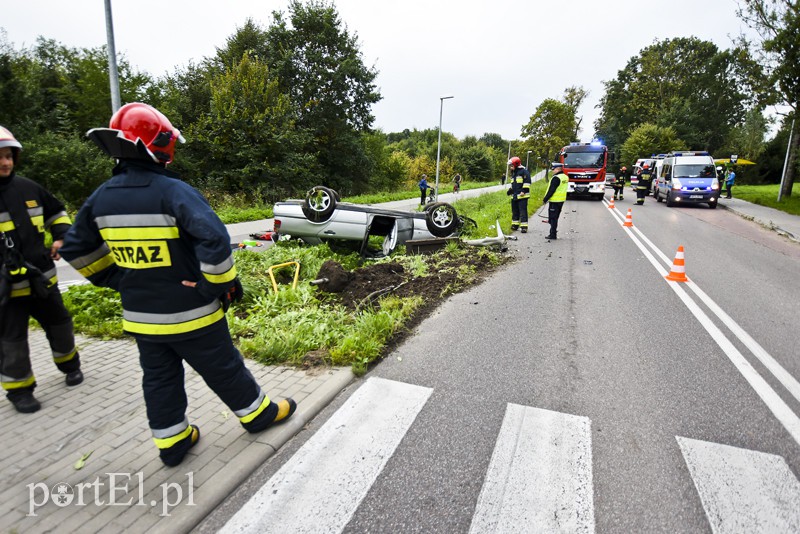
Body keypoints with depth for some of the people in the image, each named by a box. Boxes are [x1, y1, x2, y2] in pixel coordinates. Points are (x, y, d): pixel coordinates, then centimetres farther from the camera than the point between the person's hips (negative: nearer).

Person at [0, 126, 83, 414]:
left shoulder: (28, 187, 4)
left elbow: (56, 213, 19)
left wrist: (61, 237, 1)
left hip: (42, 276, 4)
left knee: (59, 323, 18)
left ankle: (70, 364, 40)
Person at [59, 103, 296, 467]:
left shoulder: (101, 198, 2)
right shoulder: (173, 191, -20)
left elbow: (77, 249, 12)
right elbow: (214, 240, -33)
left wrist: (119, 282, 15)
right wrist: (221, 284, -19)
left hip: (141, 315, 6)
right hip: (190, 313, -6)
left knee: (159, 379, 19)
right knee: (223, 369, 11)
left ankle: (171, 443, 33)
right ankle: (258, 414, 31)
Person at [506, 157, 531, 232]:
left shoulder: (524, 171, -8)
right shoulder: (513, 173, 20)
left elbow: (527, 181, -14)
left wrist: (524, 190, -19)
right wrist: (510, 189, 17)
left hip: (522, 196, -9)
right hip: (514, 196, 9)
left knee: (523, 211, -8)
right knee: (515, 211, 13)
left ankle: (524, 226, -8)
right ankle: (515, 224, 22)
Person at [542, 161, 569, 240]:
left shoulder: (556, 178, -18)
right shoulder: (566, 177, 11)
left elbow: (551, 190, -19)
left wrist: (545, 200, -13)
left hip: (554, 201, -9)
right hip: (561, 200, 9)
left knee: (553, 218, -3)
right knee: (555, 218, 17)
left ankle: (553, 234, -1)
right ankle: (553, 233, 23)